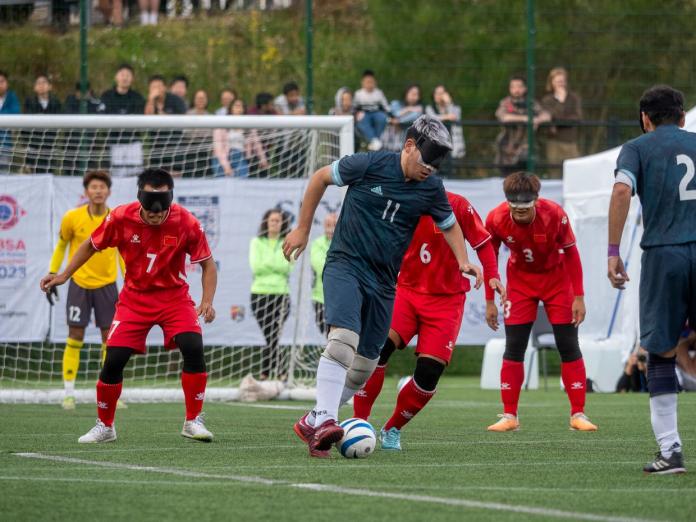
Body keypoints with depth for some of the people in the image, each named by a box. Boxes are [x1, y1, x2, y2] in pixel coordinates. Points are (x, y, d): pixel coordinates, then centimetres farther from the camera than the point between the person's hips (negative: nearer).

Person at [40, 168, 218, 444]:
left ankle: (193, 421, -8)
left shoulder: (187, 223, -18)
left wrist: (207, 302, -19)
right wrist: (63, 275, 5)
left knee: (193, 347, -22)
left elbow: (208, 265, -6)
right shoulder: (121, 218, -16)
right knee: (114, 359, -8)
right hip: (134, 298, 1)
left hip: (174, 296, -1)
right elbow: (91, 245, 4)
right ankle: (105, 426, 14)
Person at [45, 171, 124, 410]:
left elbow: (123, 252, 8)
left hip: (106, 286, 1)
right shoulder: (72, 218, -8)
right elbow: (61, 246, 7)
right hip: (79, 284, -1)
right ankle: (68, 394, 4)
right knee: (74, 338, -2)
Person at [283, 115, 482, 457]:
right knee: (344, 338, -29)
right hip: (345, 265, -5)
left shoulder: (431, 188, 2)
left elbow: (449, 225, 20)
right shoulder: (370, 165, -11)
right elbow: (321, 177, 4)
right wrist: (303, 229, 6)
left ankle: (313, 425, 18)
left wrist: (463, 261, 3)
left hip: (384, 282, 5)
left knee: (365, 365, 4)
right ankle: (324, 418, -35)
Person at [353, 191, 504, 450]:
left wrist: (492, 276, -11)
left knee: (429, 372, -10)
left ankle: (392, 430, 12)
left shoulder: (456, 205, -8)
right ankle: (359, 421, -14)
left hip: (446, 300, -1)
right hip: (405, 291, 1)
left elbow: (483, 242, 0)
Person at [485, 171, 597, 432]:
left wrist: (578, 297, -13)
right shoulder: (496, 219, -23)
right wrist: (490, 302, -3)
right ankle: (509, 416, 1)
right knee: (514, 347, -6)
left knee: (569, 346, -4)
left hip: (557, 278, -1)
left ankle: (578, 415, 1)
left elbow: (571, 254, -13)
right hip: (520, 280, 1)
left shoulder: (554, 214, -28)